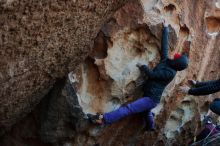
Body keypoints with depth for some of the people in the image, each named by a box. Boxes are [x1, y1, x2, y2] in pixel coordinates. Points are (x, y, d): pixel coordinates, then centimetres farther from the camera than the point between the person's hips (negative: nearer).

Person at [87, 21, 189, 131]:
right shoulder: (166, 61, 5)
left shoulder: (170, 73, -18)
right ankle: (150, 127, 65)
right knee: (146, 110, 38)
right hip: (148, 96, 10)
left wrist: (142, 67, -4)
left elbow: (152, 74, -18)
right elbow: (164, 45, 9)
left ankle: (103, 119, -33)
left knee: (128, 108, -22)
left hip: (151, 98, -10)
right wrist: (166, 29, 12)